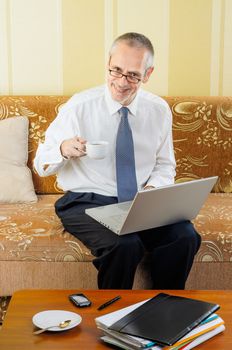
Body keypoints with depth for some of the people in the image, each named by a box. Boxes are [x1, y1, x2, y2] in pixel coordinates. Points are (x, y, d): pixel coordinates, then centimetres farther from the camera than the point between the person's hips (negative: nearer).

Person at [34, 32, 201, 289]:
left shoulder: (159, 110, 4)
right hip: (87, 202, -3)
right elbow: (41, 165, -1)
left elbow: (165, 165, 14)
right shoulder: (79, 107, -6)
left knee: (185, 236, -25)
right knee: (125, 245, -33)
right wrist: (63, 150, -24)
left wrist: (152, 188, -8)